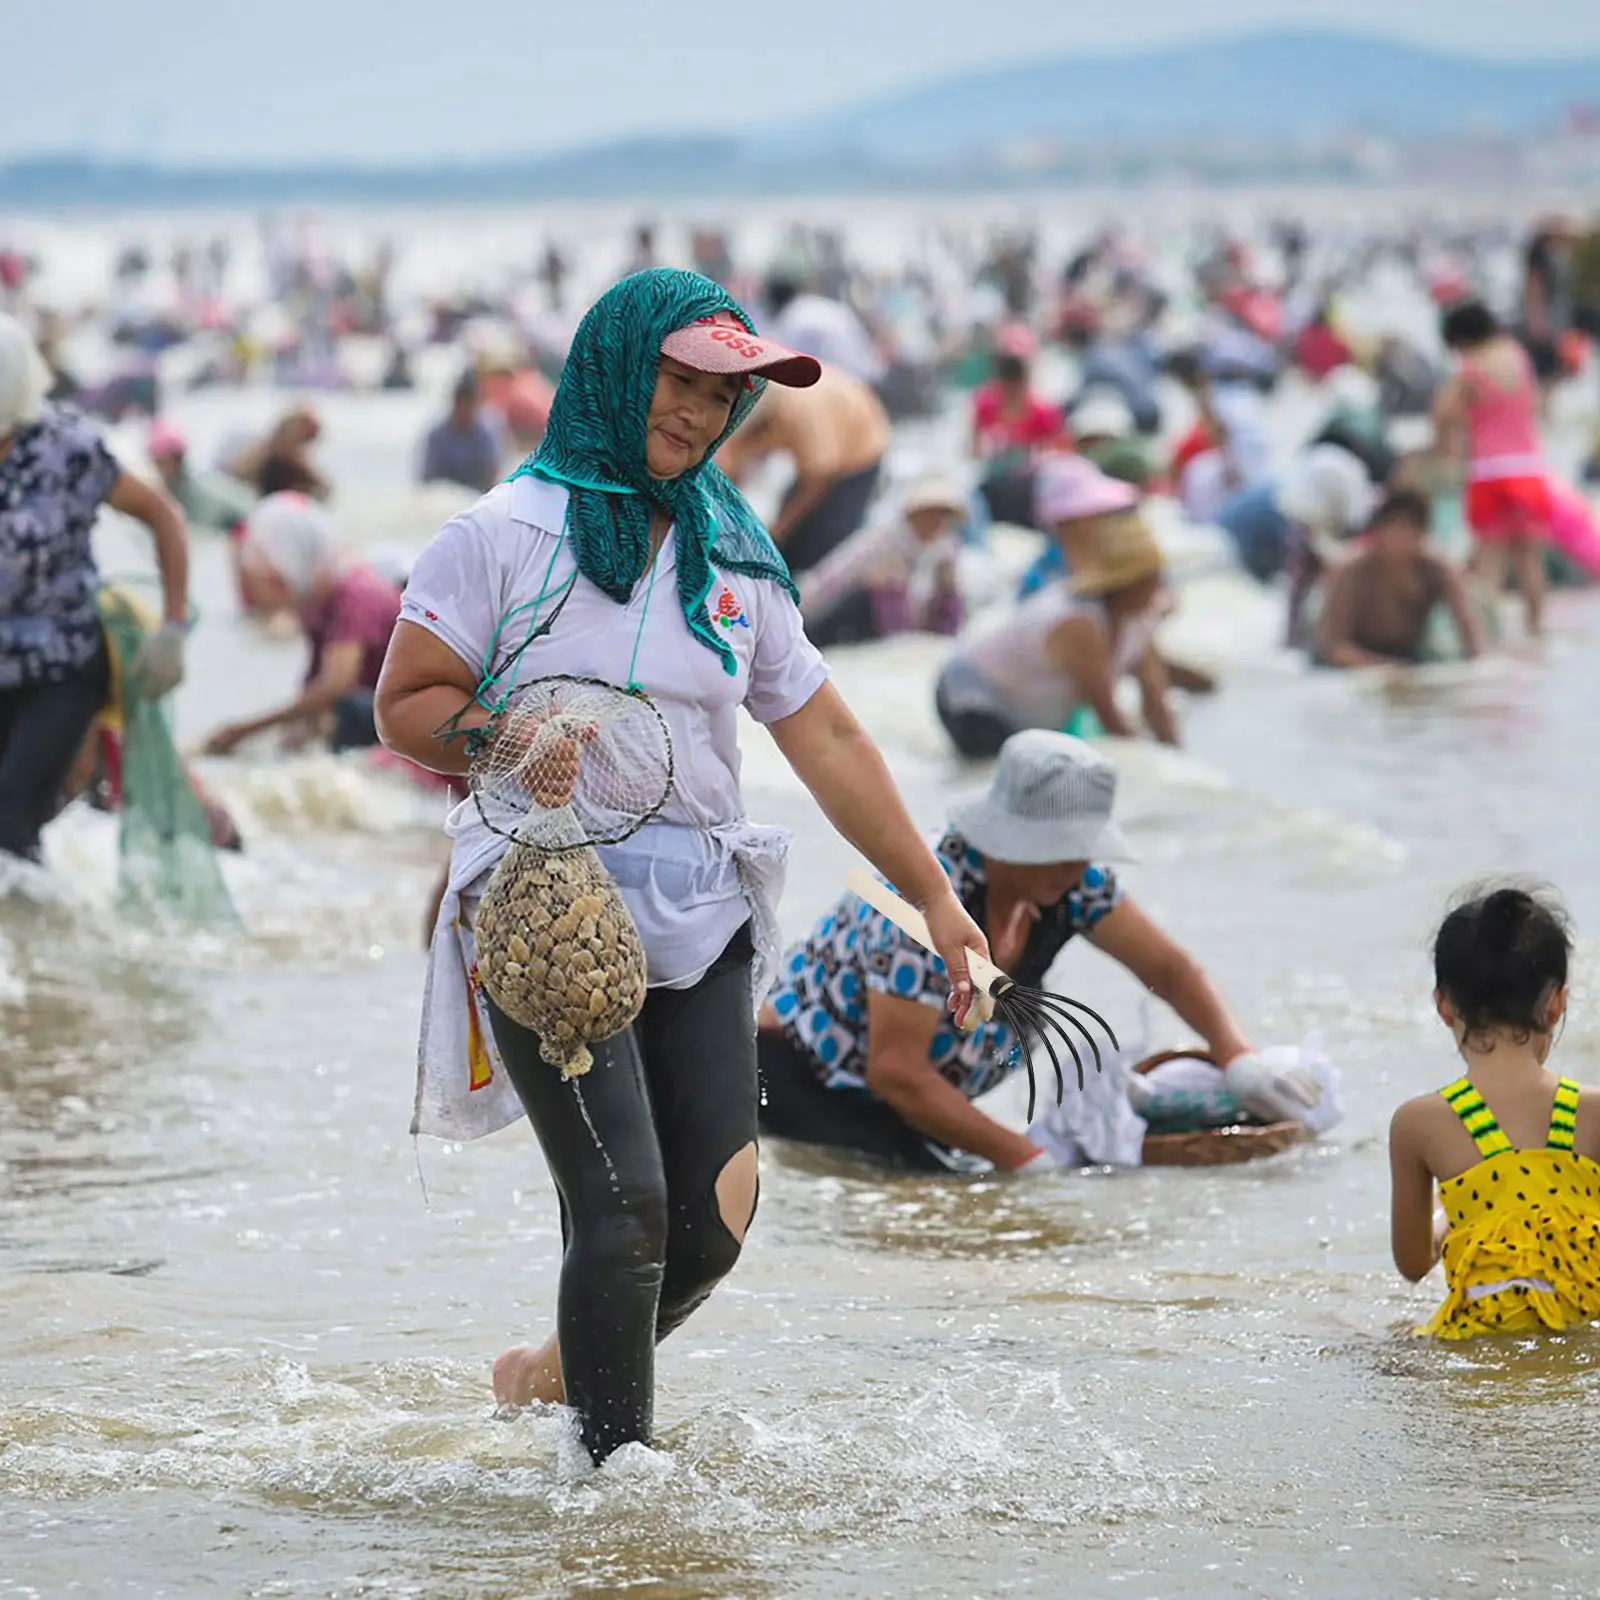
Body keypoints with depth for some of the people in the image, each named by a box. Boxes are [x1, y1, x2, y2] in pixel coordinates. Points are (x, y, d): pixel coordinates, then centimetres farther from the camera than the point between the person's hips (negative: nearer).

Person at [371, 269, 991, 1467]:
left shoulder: (732, 561, 15)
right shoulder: (510, 535, 0)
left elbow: (825, 738, 16)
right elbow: (405, 706, -1)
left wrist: (935, 897, 13)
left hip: (700, 915, 5)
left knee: (714, 1220, 0)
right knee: (626, 1206, -14)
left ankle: (559, 1373, 26)